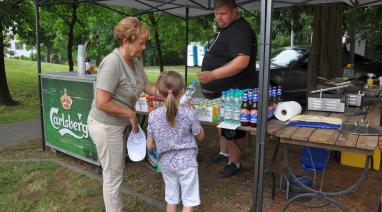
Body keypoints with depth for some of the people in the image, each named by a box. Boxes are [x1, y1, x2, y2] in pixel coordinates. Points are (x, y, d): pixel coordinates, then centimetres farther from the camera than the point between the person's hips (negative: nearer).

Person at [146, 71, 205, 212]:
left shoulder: (153, 116, -10)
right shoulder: (189, 113, -17)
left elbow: (150, 145, -3)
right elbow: (200, 136, 0)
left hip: (166, 164, 3)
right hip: (186, 162, -3)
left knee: (171, 199, 21)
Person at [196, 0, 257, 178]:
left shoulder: (239, 30, -21)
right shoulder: (224, 28, 12)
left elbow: (242, 62, -35)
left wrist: (213, 74, -41)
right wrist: (211, 77, 23)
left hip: (234, 92, -10)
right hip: (221, 90, 10)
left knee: (233, 129, 3)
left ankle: (234, 163, 19)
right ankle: (224, 153, 40)